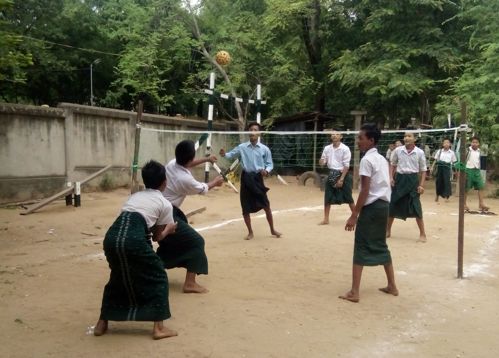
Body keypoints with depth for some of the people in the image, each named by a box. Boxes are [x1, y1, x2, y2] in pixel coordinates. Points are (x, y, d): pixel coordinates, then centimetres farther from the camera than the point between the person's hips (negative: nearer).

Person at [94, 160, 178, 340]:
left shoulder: (134, 196, 32)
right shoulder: (165, 204, 17)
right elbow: (157, 236, 23)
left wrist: (162, 228, 42)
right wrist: (169, 229, 44)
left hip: (112, 236, 5)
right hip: (133, 239, -5)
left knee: (117, 278, 29)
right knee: (158, 278, 16)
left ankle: (102, 323, 36)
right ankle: (158, 328, 14)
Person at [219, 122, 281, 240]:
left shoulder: (265, 149, 0)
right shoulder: (242, 147, 1)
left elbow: (270, 164, 5)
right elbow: (231, 154, 3)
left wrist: (266, 170, -17)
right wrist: (224, 154, -20)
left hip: (258, 178, -1)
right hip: (246, 178, 1)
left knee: (266, 206, 3)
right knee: (245, 208, 4)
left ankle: (272, 229, 22)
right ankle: (250, 232, 20)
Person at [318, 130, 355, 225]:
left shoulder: (345, 149, -10)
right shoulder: (327, 148, 5)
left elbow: (346, 166, -12)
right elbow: (322, 162, 9)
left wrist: (341, 179, -17)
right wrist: (322, 161, -17)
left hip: (343, 174, -5)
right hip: (332, 174, 5)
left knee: (348, 197, 1)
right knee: (328, 197, 4)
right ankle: (326, 219, 13)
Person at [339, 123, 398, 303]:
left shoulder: (367, 160, -13)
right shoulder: (382, 159, 14)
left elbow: (365, 191, -17)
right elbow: (385, 186, 16)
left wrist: (354, 215, -16)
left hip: (371, 207, -9)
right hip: (383, 205, 9)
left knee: (361, 248, -6)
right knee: (381, 246, 18)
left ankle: (354, 292, -5)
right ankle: (392, 286, 26)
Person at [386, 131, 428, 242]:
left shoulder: (420, 152, -3)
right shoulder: (398, 150, 0)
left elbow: (423, 170, 2)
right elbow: (393, 164, 14)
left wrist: (421, 185, -6)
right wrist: (391, 178, 1)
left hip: (413, 179, -2)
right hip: (399, 178, 2)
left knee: (416, 208, -5)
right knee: (392, 205, 7)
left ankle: (422, 234, 6)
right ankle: (388, 230, 23)